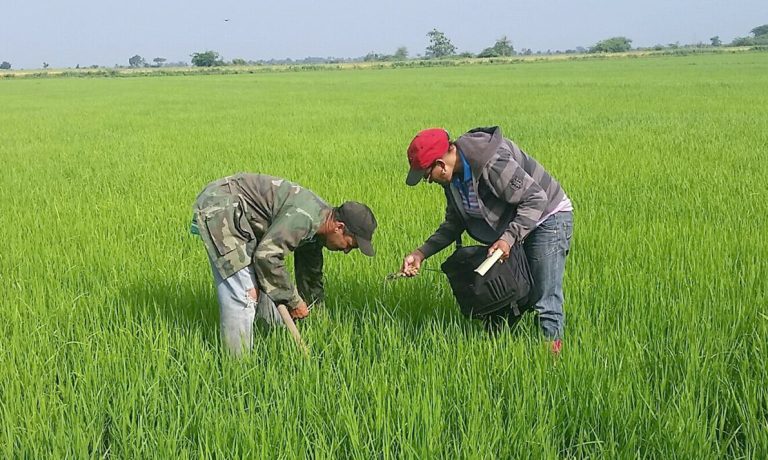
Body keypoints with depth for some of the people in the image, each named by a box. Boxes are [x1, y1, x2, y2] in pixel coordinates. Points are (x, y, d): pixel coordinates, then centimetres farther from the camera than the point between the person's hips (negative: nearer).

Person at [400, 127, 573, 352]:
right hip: (509, 226, 9)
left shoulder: (492, 164, -34)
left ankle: (551, 347, 4)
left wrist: (509, 238, -38)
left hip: (547, 217, -9)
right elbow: (454, 223, 4)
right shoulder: (453, 176, -5)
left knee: (546, 298, -9)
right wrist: (422, 253, -7)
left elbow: (536, 199, -30)